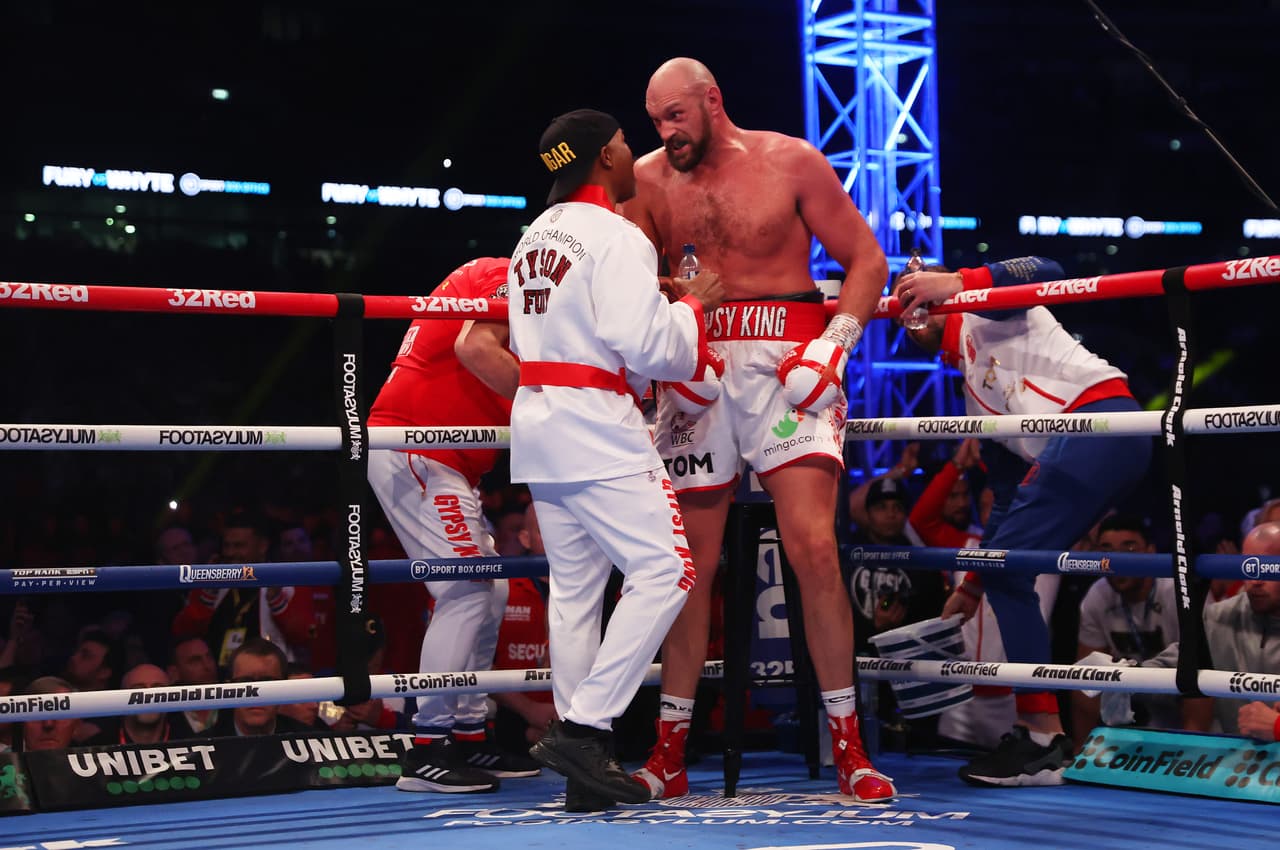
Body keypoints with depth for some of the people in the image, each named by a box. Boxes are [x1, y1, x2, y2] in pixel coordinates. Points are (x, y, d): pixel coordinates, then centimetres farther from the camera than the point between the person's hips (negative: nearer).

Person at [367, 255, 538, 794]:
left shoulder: (496, 280, 25)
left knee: (489, 593, 12)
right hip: (414, 452, -11)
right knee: (467, 591, -15)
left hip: (441, 465, 11)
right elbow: (474, 346, -25)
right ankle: (428, 750, -16)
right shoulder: (506, 277, -5)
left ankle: (468, 736, 16)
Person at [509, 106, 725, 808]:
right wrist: (692, 304, 0)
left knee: (575, 587, 9)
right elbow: (648, 349, -18)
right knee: (664, 572, -8)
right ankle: (583, 727, -14)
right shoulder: (616, 238, -12)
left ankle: (584, 768, 10)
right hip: (597, 428, -9)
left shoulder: (535, 237, 16)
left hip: (536, 420, 9)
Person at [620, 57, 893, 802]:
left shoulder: (792, 164, 0)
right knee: (690, 564, 4)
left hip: (786, 361, -3)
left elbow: (866, 259, 3)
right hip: (692, 369, 3)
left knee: (813, 549, -14)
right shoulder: (649, 180, 8)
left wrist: (833, 346, -10)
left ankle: (850, 749, -5)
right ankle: (670, 753, 14)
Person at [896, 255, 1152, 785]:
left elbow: (1045, 272, -11)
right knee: (1006, 570, 8)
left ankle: (1042, 739, -10)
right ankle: (1045, 734, 10)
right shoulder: (974, 390, 30)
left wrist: (955, 282, -19)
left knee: (1006, 567, -11)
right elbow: (1010, 502, 28)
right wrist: (968, 589, 27)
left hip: (1100, 421, -9)